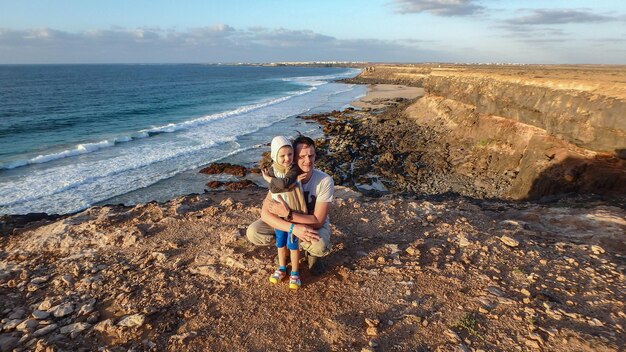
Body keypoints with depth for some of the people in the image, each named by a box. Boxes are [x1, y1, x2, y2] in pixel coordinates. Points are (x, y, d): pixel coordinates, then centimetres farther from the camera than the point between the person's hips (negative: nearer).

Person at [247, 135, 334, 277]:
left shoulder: (325, 181, -28)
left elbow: (318, 221, -27)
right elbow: (265, 213, -26)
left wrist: (288, 214, -40)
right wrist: (293, 228, -41)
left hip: (315, 223, -2)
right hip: (287, 221, 2)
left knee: (320, 247, -37)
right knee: (253, 232, -20)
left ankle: (312, 253, 3)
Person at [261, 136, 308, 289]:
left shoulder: (295, 169, -16)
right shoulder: (271, 170, -6)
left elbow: (284, 183, -31)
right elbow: (273, 189, -17)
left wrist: (268, 178, -17)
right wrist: (292, 182, -24)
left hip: (294, 213, -3)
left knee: (292, 243, 6)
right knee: (280, 242, 17)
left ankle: (294, 272, 21)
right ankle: (282, 268, 35)